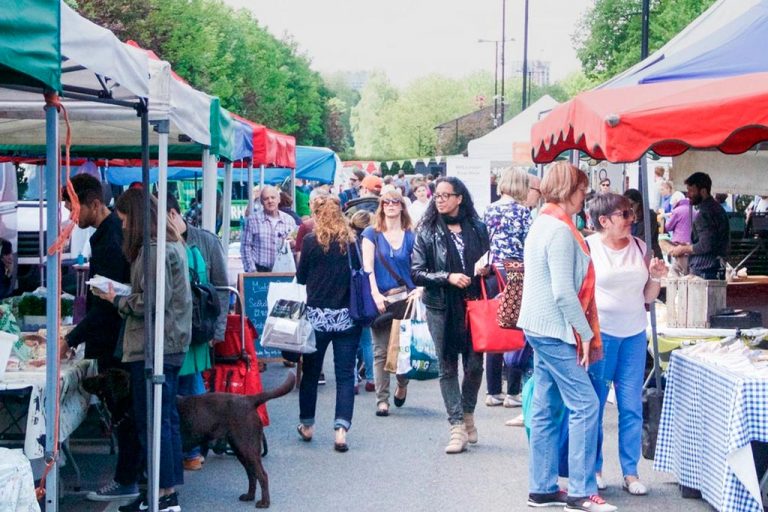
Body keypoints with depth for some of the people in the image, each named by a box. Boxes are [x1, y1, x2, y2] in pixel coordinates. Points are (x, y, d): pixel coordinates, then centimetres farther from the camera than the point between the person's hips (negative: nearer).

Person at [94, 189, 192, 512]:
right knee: (167, 418, 13)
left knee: (153, 422, -5)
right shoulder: (172, 243, 15)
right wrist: (124, 296, 10)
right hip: (171, 344, 10)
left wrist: (117, 299, -5)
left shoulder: (154, 249, -17)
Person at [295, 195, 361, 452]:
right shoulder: (352, 241, -2)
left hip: (317, 315, -1)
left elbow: (301, 277, 0)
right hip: (347, 316, 1)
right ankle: (341, 429, -7)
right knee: (345, 374, 3)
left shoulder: (312, 240, -7)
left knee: (311, 372, 14)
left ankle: (307, 425, 27)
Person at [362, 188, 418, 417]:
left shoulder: (410, 237, 8)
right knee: (381, 351, -1)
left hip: (406, 297, 1)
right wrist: (375, 295, -13)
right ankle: (382, 400, 4)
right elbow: (367, 266, -3)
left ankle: (402, 385, 27)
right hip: (381, 298, -1)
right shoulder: (372, 233, 4)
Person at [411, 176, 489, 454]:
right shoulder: (428, 231, 1)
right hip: (441, 307, -1)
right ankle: (457, 427, 4)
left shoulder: (477, 228, 6)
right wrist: (448, 277, -14)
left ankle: (468, 416, 26)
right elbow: (416, 272, -3)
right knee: (448, 367, 0)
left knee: (474, 364, 2)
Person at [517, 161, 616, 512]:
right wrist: (585, 332, -13)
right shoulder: (561, 230, -17)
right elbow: (563, 292, -22)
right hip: (555, 329, -10)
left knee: (547, 409, 12)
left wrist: (582, 330, 20)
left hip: (541, 329, 10)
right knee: (584, 405, -7)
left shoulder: (543, 223, 15)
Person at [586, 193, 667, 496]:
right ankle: (594, 468, 17)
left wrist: (656, 277, -4)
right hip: (599, 333, -4)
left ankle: (630, 473, 10)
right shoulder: (587, 248, -5)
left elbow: (648, 297, 14)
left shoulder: (639, 247, 8)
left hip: (635, 334, 4)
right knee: (594, 405, 4)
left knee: (632, 406, 3)